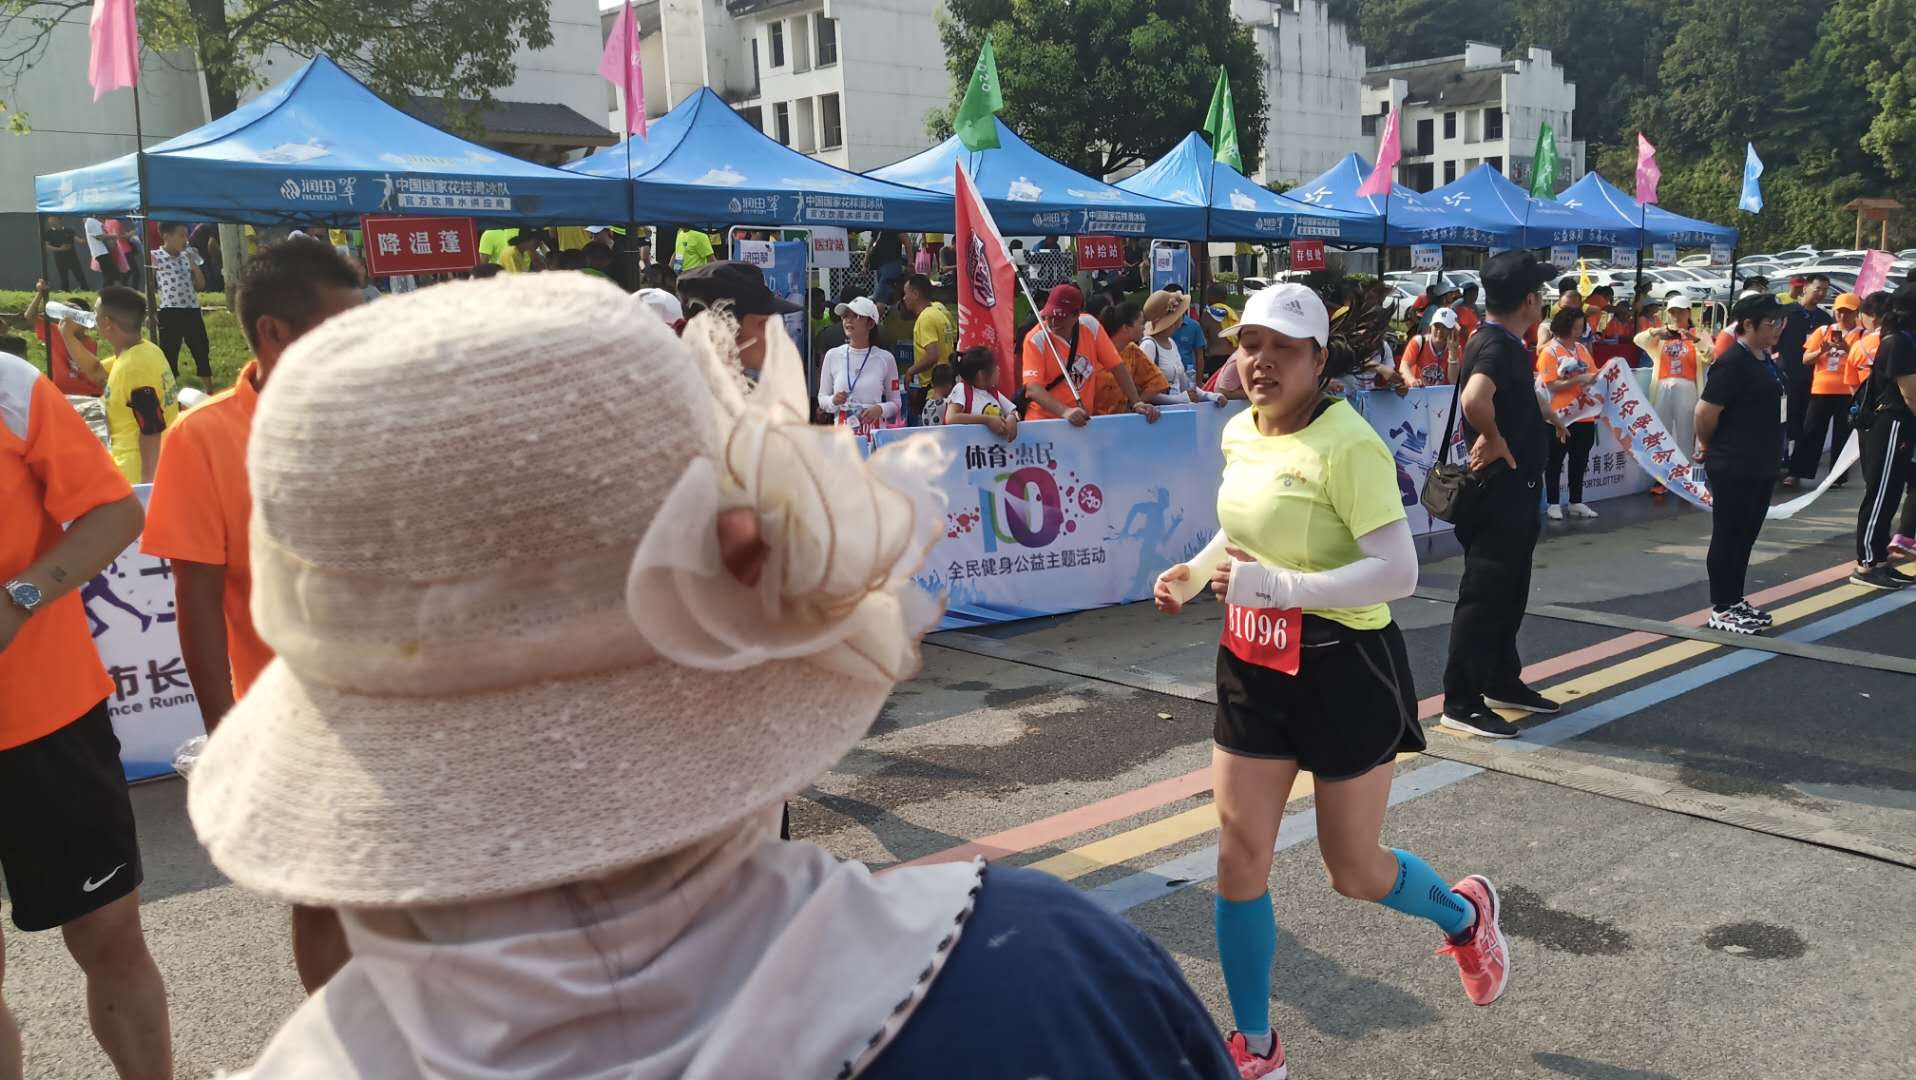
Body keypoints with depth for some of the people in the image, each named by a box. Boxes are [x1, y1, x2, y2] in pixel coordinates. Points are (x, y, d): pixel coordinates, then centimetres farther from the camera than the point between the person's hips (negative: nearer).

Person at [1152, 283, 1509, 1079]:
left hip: (1346, 670, -6)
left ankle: (1465, 913, 45)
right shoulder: (1238, 433, 3)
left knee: (1354, 873, 10)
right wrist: (1193, 574, 4)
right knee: (1239, 858, 5)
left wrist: (1273, 585, -31)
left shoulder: (1347, 443, -21)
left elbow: (1398, 571, -26)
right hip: (1252, 667, 6)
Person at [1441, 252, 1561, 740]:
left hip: (1513, 490, 10)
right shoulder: (1497, 346, -21)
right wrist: (1493, 441, -28)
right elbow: (1474, 398, -42)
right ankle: (1462, 702, 1)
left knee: (1509, 590, 19)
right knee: (1483, 594, -5)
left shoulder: (1501, 343, 11)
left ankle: (1502, 682, 31)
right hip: (1497, 489, -10)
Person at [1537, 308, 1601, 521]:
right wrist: (1579, 379, -21)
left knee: (1580, 461, 11)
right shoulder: (1549, 352, -8)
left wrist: (1595, 377, -9)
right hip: (1560, 417, -6)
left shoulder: (1581, 349, 10)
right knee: (1555, 461, 3)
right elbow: (1552, 385, -14)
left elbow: (1592, 374, 13)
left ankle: (1576, 503, 20)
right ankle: (1553, 503, 11)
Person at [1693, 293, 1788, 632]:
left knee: (1747, 534, 15)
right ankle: (1721, 610, 6)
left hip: (1761, 464, 9)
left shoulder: (1763, 360, 11)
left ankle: (1736, 601, 25)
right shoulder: (1733, 362, -18)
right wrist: (1709, 448, -3)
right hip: (1733, 466, -9)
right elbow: (1705, 413, -20)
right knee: (1728, 535, -1)